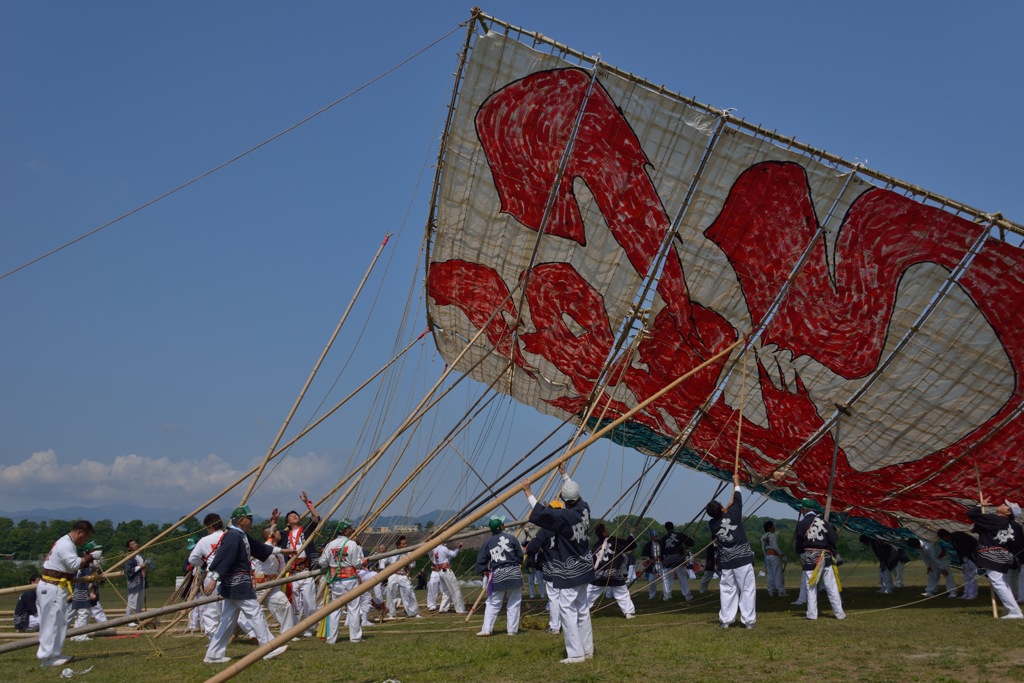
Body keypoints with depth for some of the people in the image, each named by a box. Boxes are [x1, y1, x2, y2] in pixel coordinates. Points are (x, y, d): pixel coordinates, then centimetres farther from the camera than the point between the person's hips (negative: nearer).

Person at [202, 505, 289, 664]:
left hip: (234, 585, 11)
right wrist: (213, 579, -31)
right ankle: (269, 650, 2)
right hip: (238, 585, -11)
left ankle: (214, 655, 15)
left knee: (228, 620, 12)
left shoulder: (242, 536, 15)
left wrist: (279, 550, 35)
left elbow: (259, 547, 28)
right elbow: (222, 559, -25)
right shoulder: (233, 536, -18)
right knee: (255, 614, -4)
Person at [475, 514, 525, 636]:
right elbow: (520, 556, 1)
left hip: (497, 576, 2)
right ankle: (512, 630, 7)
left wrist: (486, 572, 14)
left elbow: (481, 561, 2)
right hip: (514, 574, -2)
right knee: (514, 604, 7)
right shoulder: (511, 538, -4)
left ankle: (486, 629, 1)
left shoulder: (488, 542, 2)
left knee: (492, 604, 9)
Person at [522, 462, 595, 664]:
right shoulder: (584, 510, -1)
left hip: (569, 572, -9)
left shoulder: (563, 517, -23)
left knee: (567, 610, -4)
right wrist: (564, 475, 28)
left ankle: (576, 654, -4)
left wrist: (528, 492, -13)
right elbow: (575, 494, 18)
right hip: (583, 568, 9)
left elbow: (540, 512, -22)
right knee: (582, 609, 16)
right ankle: (587, 649, 23)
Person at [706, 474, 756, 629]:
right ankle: (748, 620, 1)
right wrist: (736, 482, 17)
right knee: (747, 589, 2)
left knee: (727, 590, 10)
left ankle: (725, 620, 9)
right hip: (743, 558, -3)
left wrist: (726, 509, 27)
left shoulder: (712, 524, -1)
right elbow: (738, 500, 6)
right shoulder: (732, 515, -9)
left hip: (725, 562, 3)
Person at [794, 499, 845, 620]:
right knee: (832, 587, 7)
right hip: (825, 557, 2)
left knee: (811, 588, 4)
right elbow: (834, 539, -7)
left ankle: (812, 614, 3)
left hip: (809, 559, -2)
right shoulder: (822, 521, -1)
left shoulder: (801, 524, -6)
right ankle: (839, 613, 10)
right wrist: (836, 533, 16)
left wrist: (801, 553, 20)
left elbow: (799, 544, 1)